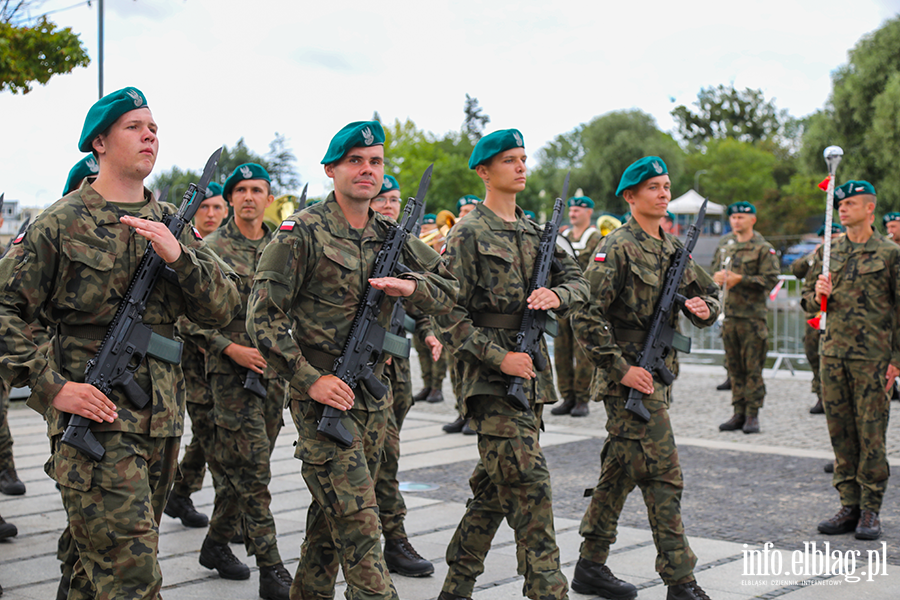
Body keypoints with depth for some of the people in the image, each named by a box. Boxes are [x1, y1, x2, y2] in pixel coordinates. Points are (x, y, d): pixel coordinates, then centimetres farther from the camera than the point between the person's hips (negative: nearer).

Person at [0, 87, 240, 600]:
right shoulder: (62, 224, -4)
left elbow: (222, 309, 4)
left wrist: (177, 254, -13)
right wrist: (51, 387, -14)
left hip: (162, 420, 6)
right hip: (95, 413, -6)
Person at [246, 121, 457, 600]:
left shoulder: (390, 237, 9)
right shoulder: (302, 233, -10)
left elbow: (448, 292, 13)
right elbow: (262, 318, -11)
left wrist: (410, 286, -10)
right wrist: (309, 379, -16)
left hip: (374, 396, 7)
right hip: (324, 395, -6)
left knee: (332, 515, 16)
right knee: (358, 523, -10)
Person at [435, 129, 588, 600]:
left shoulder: (535, 232, 17)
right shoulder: (469, 234, -6)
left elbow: (578, 282, 12)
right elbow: (447, 313, -11)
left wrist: (557, 295, -12)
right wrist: (498, 357, -18)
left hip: (531, 377, 7)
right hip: (491, 379, -7)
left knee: (494, 489, 11)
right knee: (529, 485, -13)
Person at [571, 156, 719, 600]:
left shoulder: (673, 247, 14)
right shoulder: (618, 248, -11)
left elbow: (709, 291, 23)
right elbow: (586, 316, -17)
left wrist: (705, 308, -1)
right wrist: (621, 368, -19)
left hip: (657, 374, 8)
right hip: (629, 378, -8)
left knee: (620, 472, 14)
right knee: (662, 475, -10)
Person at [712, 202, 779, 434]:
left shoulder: (763, 248, -3)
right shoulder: (724, 244, 14)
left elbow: (770, 279, -11)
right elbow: (714, 269, 24)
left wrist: (740, 279, -16)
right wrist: (717, 276, 0)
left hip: (752, 315, -6)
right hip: (729, 313, 6)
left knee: (753, 368, -3)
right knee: (734, 367, 9)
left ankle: (753, 415, 2)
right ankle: (739, 413, 15)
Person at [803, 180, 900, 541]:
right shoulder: (827, 252, 13)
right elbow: (808, 302, 19)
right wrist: (817, 293, -5)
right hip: (832, 354, 5)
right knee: (841, 434, 7)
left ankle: (870, 511, 8)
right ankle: (849, 507, 15)